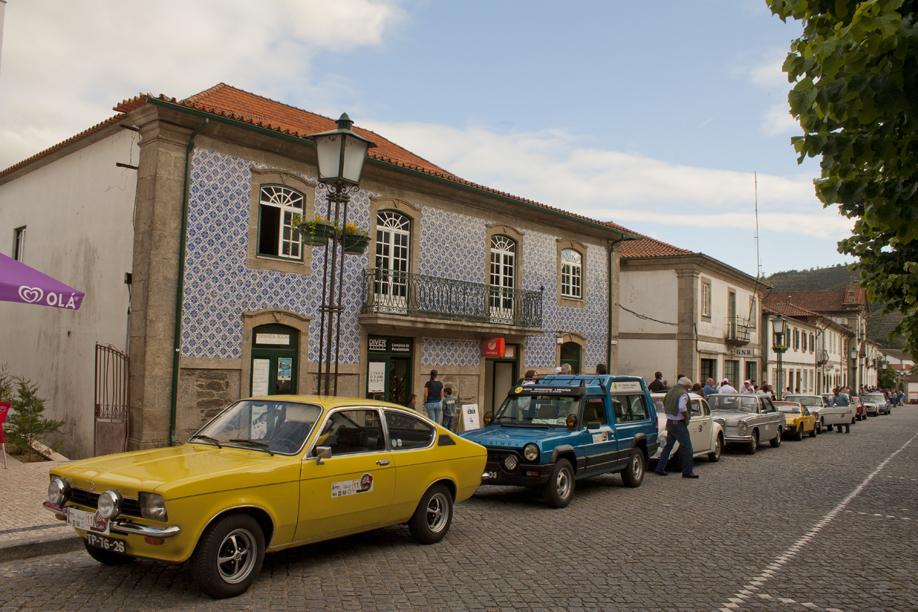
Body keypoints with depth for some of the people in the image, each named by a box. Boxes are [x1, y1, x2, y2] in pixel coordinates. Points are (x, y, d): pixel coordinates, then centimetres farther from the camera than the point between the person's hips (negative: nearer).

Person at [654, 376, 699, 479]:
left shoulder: (671, 392, 13)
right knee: (687, 447, -2)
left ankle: (660, 468, 17)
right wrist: (687, 417, -15)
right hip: (679, 424, -8)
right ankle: (687, 471, -1)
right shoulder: (683, 394, -13)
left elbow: (664, 406, 21)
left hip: (670, 422, 8)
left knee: (668, 446, 16)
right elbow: (682, 407, -28)